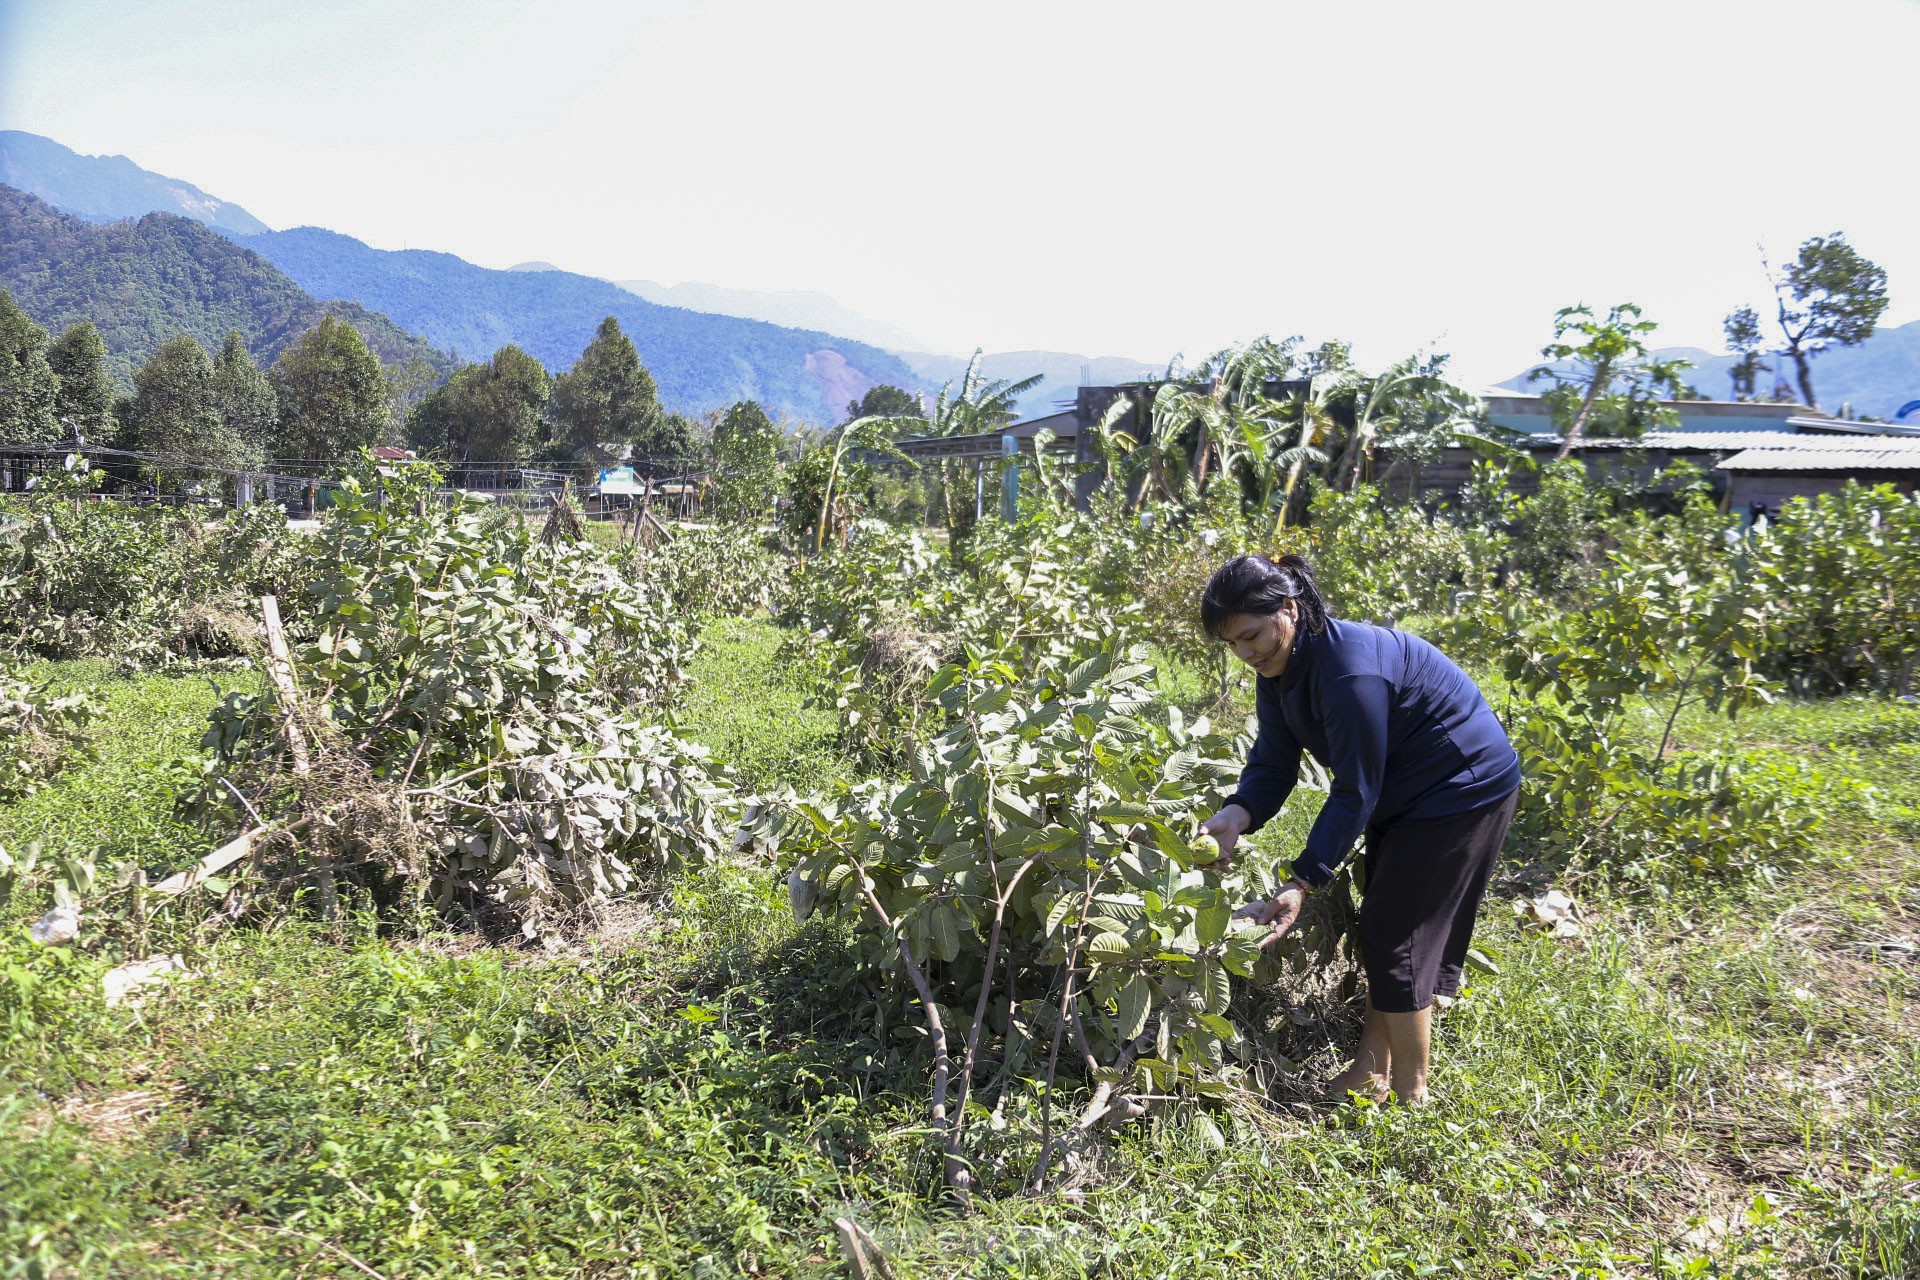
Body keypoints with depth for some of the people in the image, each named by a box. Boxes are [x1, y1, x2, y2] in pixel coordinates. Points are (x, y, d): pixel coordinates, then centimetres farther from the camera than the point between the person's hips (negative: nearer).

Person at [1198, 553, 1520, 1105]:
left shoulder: (1349, 670, -34)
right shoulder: (1278, 667, -6)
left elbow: (1355, 792, -31)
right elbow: (1273, 763, -8)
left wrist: (1303, 882, -33)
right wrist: (1237, 816, -28)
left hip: (1464, 788, -10)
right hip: (1401, 792, 10)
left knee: (1396, 935, -7)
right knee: (1378, 925, 15)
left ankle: (1409, 1095, 8)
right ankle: (1371, 1068, 28)